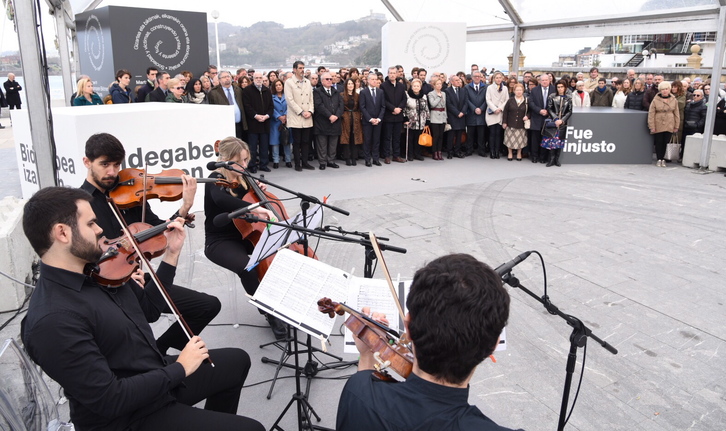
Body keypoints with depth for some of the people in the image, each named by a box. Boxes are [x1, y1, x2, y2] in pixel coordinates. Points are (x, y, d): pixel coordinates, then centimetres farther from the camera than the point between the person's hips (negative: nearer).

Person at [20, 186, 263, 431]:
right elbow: (109, 400, -29)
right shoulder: (52, 321, -30)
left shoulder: (96, 270, -3)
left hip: (156, 376, 9)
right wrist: (180, 369, -19)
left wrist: (172, 254, 4)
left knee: (237, 360, 24)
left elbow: (146, 306, 12)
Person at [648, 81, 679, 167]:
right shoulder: (655, 100, -3)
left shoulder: (674, 100, 6)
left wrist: (676, 126, 6)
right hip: (658, 126, -2)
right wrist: (652, 127, -9)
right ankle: (659, 159, 12)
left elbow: (676, 114, 9)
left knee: (665, 142, 3)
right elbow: (651, 114, -5)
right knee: (658, 142, 2)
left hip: (669, 126, 2)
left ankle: (663, 159, 13)